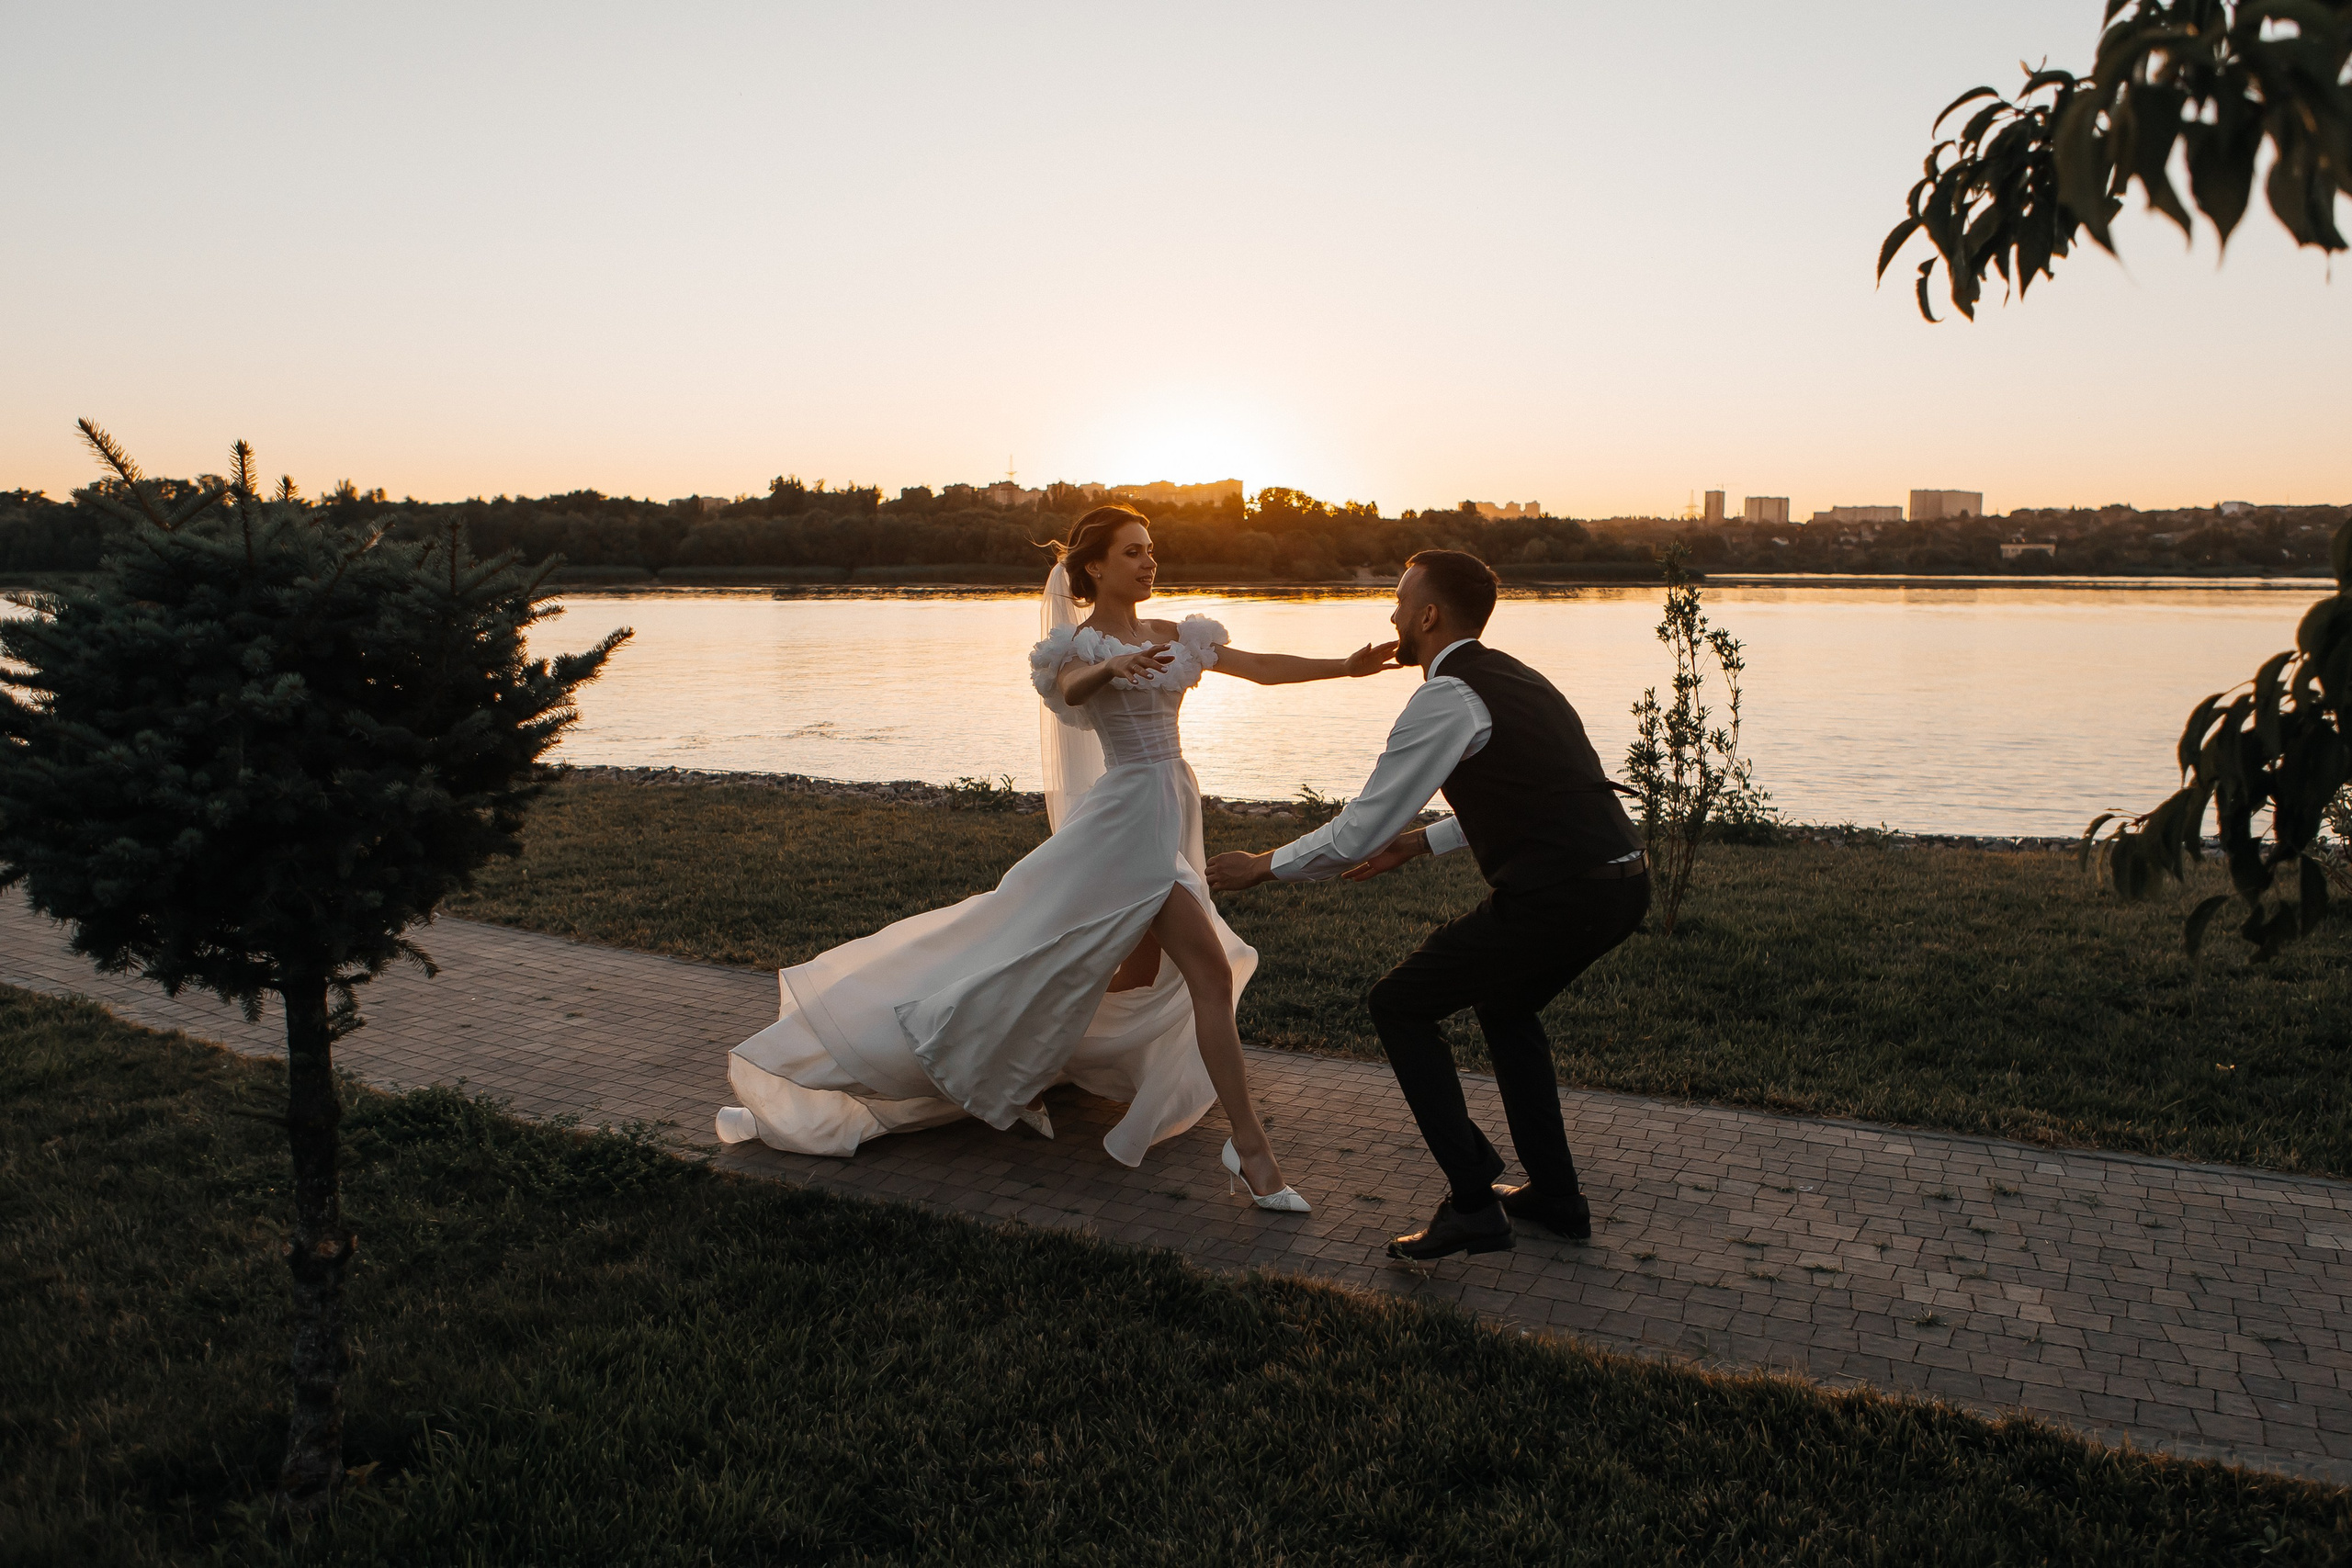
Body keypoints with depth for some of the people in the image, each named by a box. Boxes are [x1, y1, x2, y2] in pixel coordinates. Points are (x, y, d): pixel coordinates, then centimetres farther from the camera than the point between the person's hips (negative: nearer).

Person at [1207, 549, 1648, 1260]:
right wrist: (1418, 841, 32)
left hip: (1558, 894, -9)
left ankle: (1472, 1203, 5)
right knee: (1506, 1004, 31)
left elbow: (1358, 835, -9)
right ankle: (1555, 1195, 35)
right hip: (1621, 882, 9)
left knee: (1399, 1004, 5)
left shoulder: (1445, 699, -10)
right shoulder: (1509, 676, 18)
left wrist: (1264, 866, 5)